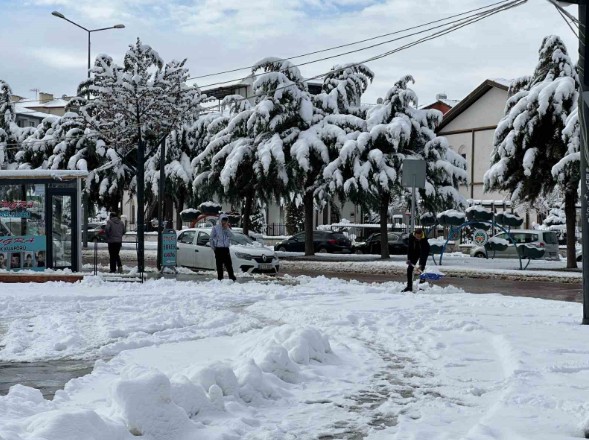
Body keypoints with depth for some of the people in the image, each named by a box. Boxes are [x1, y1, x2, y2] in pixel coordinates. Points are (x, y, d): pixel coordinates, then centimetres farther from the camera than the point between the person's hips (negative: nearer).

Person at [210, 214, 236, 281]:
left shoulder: (228, 228, 9)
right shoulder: (215, 228, -1)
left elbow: (231, 236, -7)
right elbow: (211, 238, 2)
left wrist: (227, 228, -15)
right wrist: (213, 248, -1)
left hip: (226, 249, 3)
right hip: (218, 249, -3)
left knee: (229, 264, 1)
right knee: (219, 265, 2)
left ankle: (232, 278, 4)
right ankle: (220, 279, 6)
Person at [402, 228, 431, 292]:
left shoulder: (424, 240, -35)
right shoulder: (411, 237, -27)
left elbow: (424, 253, -35)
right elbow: (409, 248, -19)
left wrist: (421, 264, -40)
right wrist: (409, 259, -25)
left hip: (424, 253, -3)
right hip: (415, 253, 3)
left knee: (422, 269, -14)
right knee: (409, 268, -2)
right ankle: (409, 286, 3)